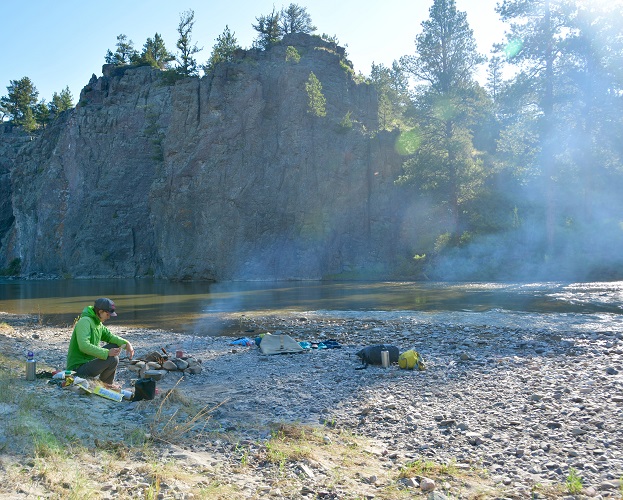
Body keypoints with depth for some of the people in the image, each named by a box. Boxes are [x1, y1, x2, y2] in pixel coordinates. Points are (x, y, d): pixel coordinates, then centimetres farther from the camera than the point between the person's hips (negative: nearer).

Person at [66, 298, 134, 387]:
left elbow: (109, 336, 13)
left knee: (116, 346, 7)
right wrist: (107, 353, -34)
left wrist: (126, 344, -5)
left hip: (89, 360, 10)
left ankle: (110, 382, 13)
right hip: (78, 368, -10)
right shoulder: (85, 321, -20)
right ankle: (106, 383, 5)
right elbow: (84, 346, -33)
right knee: (112, 359, -24)